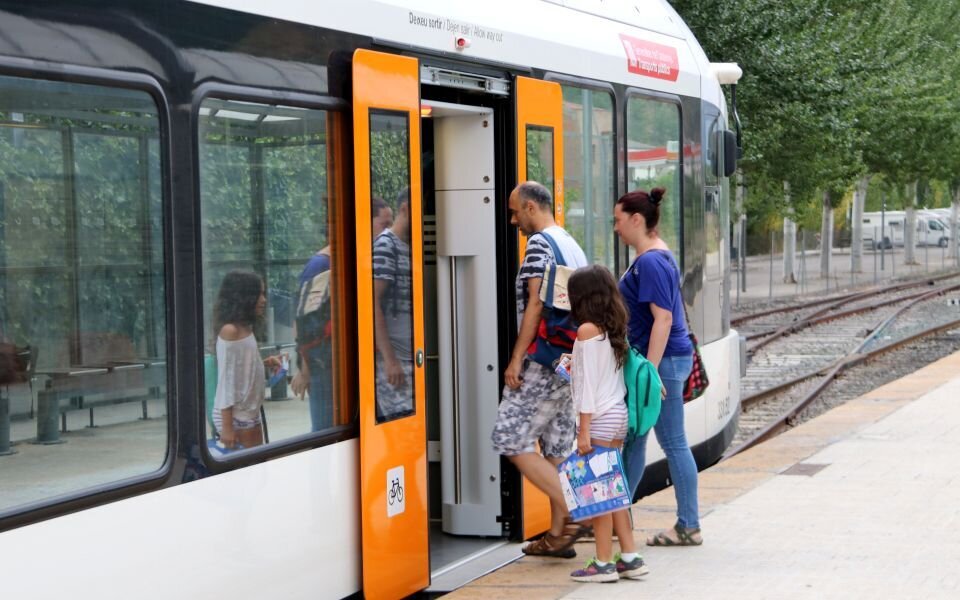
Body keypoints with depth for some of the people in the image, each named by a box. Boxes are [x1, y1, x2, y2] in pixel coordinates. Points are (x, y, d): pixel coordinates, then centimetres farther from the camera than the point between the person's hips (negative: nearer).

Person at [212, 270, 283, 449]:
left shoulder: (246, 329, 10)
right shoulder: (230, 330, -15)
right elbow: (226, 378, -18)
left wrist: (265, 363, 3)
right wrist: (227, 426, -20)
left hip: (251, 413, 8)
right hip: (235, 416, -8)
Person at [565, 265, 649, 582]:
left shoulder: (588, 330, -12)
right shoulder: (615, 329, 12)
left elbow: (588, 382, -15)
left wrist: (584, 430, -15)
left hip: (600, 417, -8)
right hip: (618, 413, 8)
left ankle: (603, 564, 1)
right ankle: (630, 557, 16)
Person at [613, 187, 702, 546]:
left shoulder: (651, 262, -18)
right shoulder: (655, 256, 14)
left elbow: (663, 319, -24)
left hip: (664, 360, -10)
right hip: (656, 359, 10)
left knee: (673, 443, -2)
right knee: (632, 439, 15)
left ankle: (688, 528, 7)